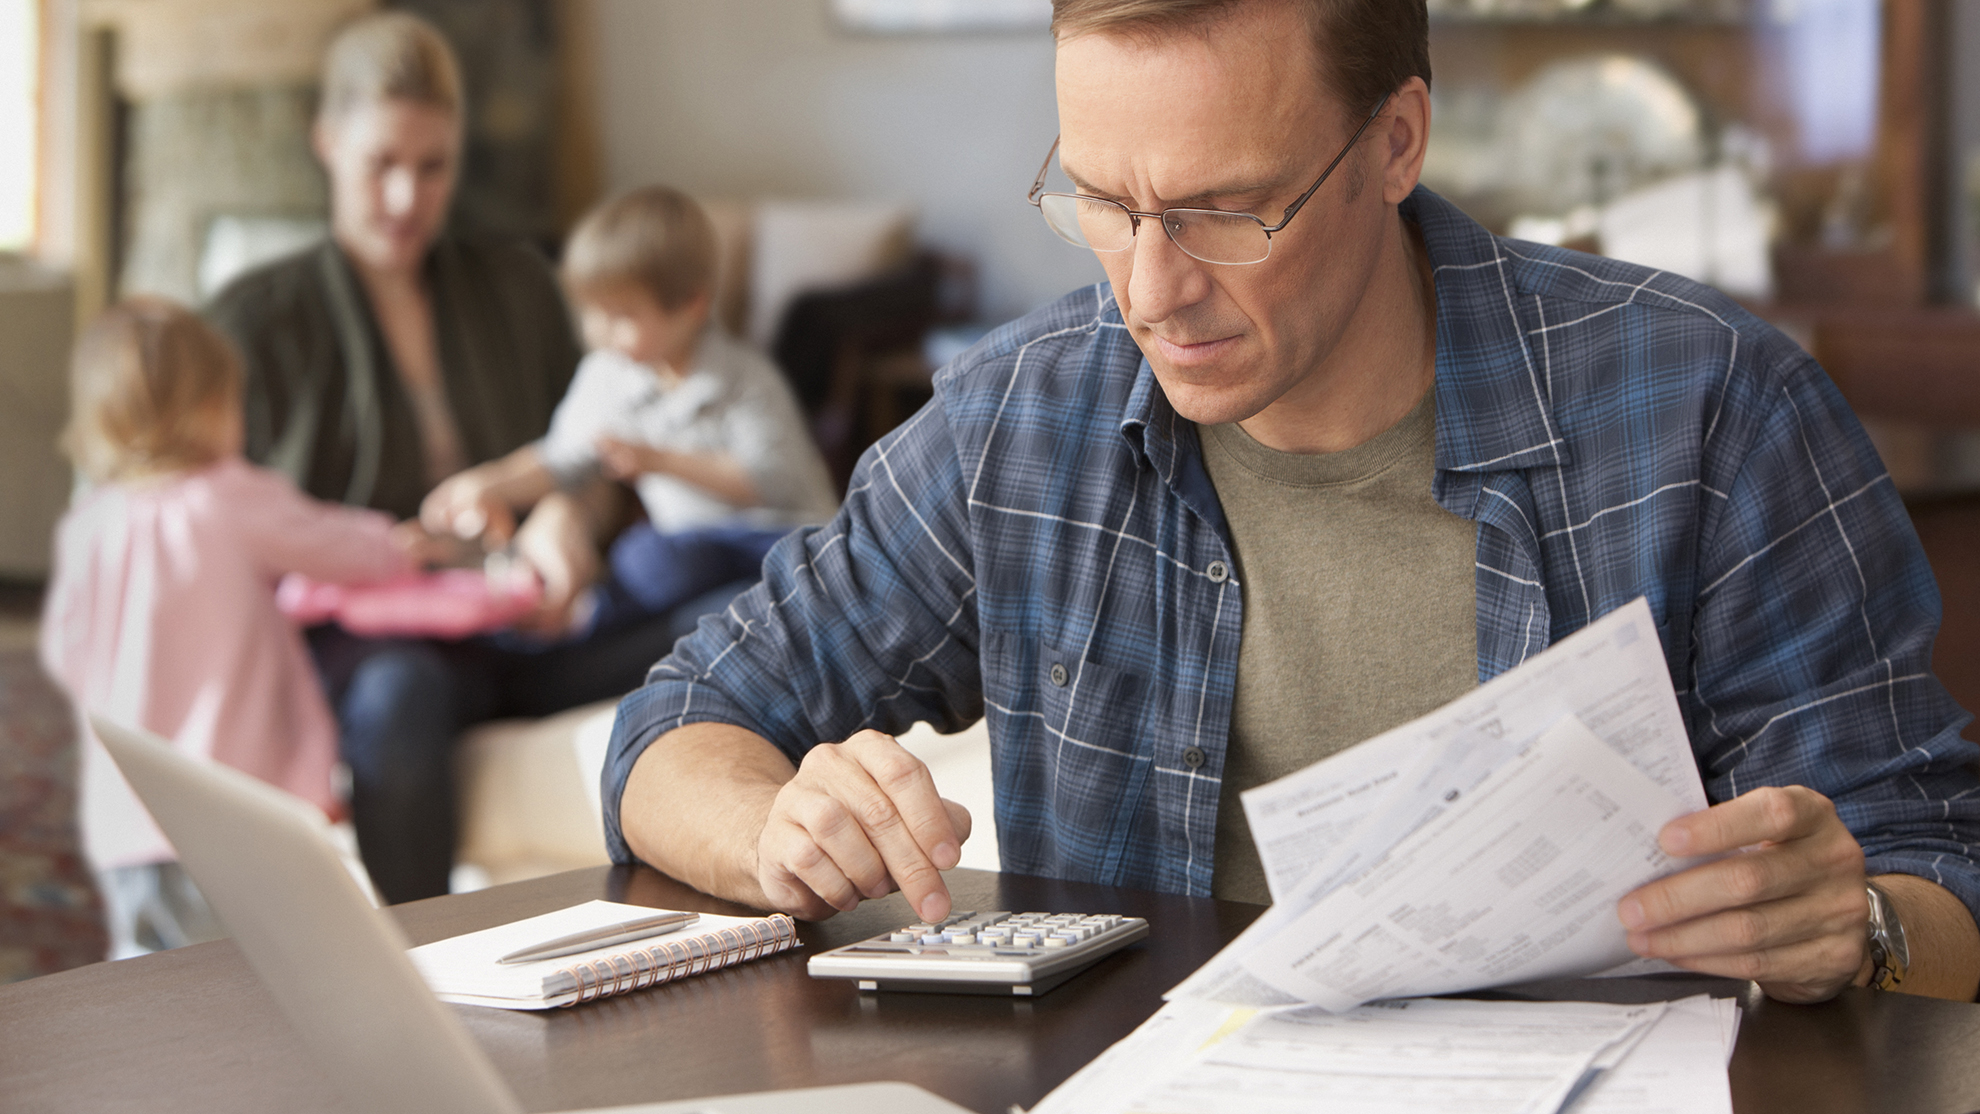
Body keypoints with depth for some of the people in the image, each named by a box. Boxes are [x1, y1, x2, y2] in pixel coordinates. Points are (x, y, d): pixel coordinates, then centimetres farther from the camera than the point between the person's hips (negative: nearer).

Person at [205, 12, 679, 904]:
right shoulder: (259, 318, 13)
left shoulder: (515, 287, 23)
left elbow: (594, 470, 22)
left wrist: (568, 517, -4)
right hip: (351, 639, -3)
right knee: (399, 694, -42)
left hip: (518, 623, 3)